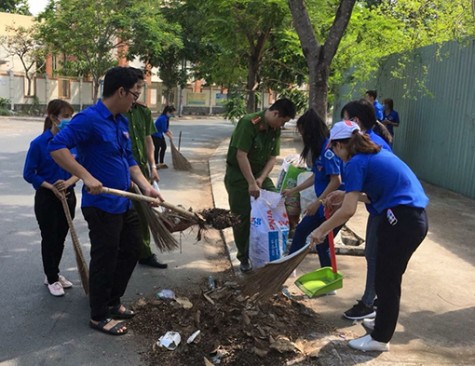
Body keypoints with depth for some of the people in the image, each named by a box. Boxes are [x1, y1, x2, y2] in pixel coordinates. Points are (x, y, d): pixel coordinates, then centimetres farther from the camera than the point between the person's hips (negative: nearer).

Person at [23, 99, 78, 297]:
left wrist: (68, 182, -18)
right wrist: (52, 187, -17)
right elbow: (28, 174, -10)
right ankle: (52, 279, 25)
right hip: (46, 198, -4)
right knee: (49, 238, 8)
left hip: (68, 197, 4)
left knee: (61, 238, 16)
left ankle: (54, 273, 36)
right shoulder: (39, 143, -15)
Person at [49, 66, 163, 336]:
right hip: (102, 206, -9)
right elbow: (57, 147, -26)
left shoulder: (122, 121, 9)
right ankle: (99, 316, 24)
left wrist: (146, 187, 4)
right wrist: (87, 177, -31)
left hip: (124, 203, 9)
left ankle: (113, 302, 38)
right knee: (105, 260, 4)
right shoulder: (89, 118, -19)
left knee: (131, 250, 19)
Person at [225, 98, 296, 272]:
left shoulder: (275, 130, -1)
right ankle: (244, 257, 15)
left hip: (260, 175, 7)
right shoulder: (249, 123, -23)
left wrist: (261, 179, -14)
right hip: (238, 175, -6)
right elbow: (241, 155, -26)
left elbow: (272, 157, 1)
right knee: (242, 217, -2)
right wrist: (251, 183, -28)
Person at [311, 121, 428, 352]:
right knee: (390, 277, 24)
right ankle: (384, 322, 42)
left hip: (401, 222, -9)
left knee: (386, 281, 6)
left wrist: (321, 231, -6)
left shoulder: (356, 163, -11)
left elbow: (348, 211, -17)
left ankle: (380, 339, 22)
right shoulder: (377, 153, 16)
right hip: (416, 218, 9)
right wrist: (347, 195, 20)